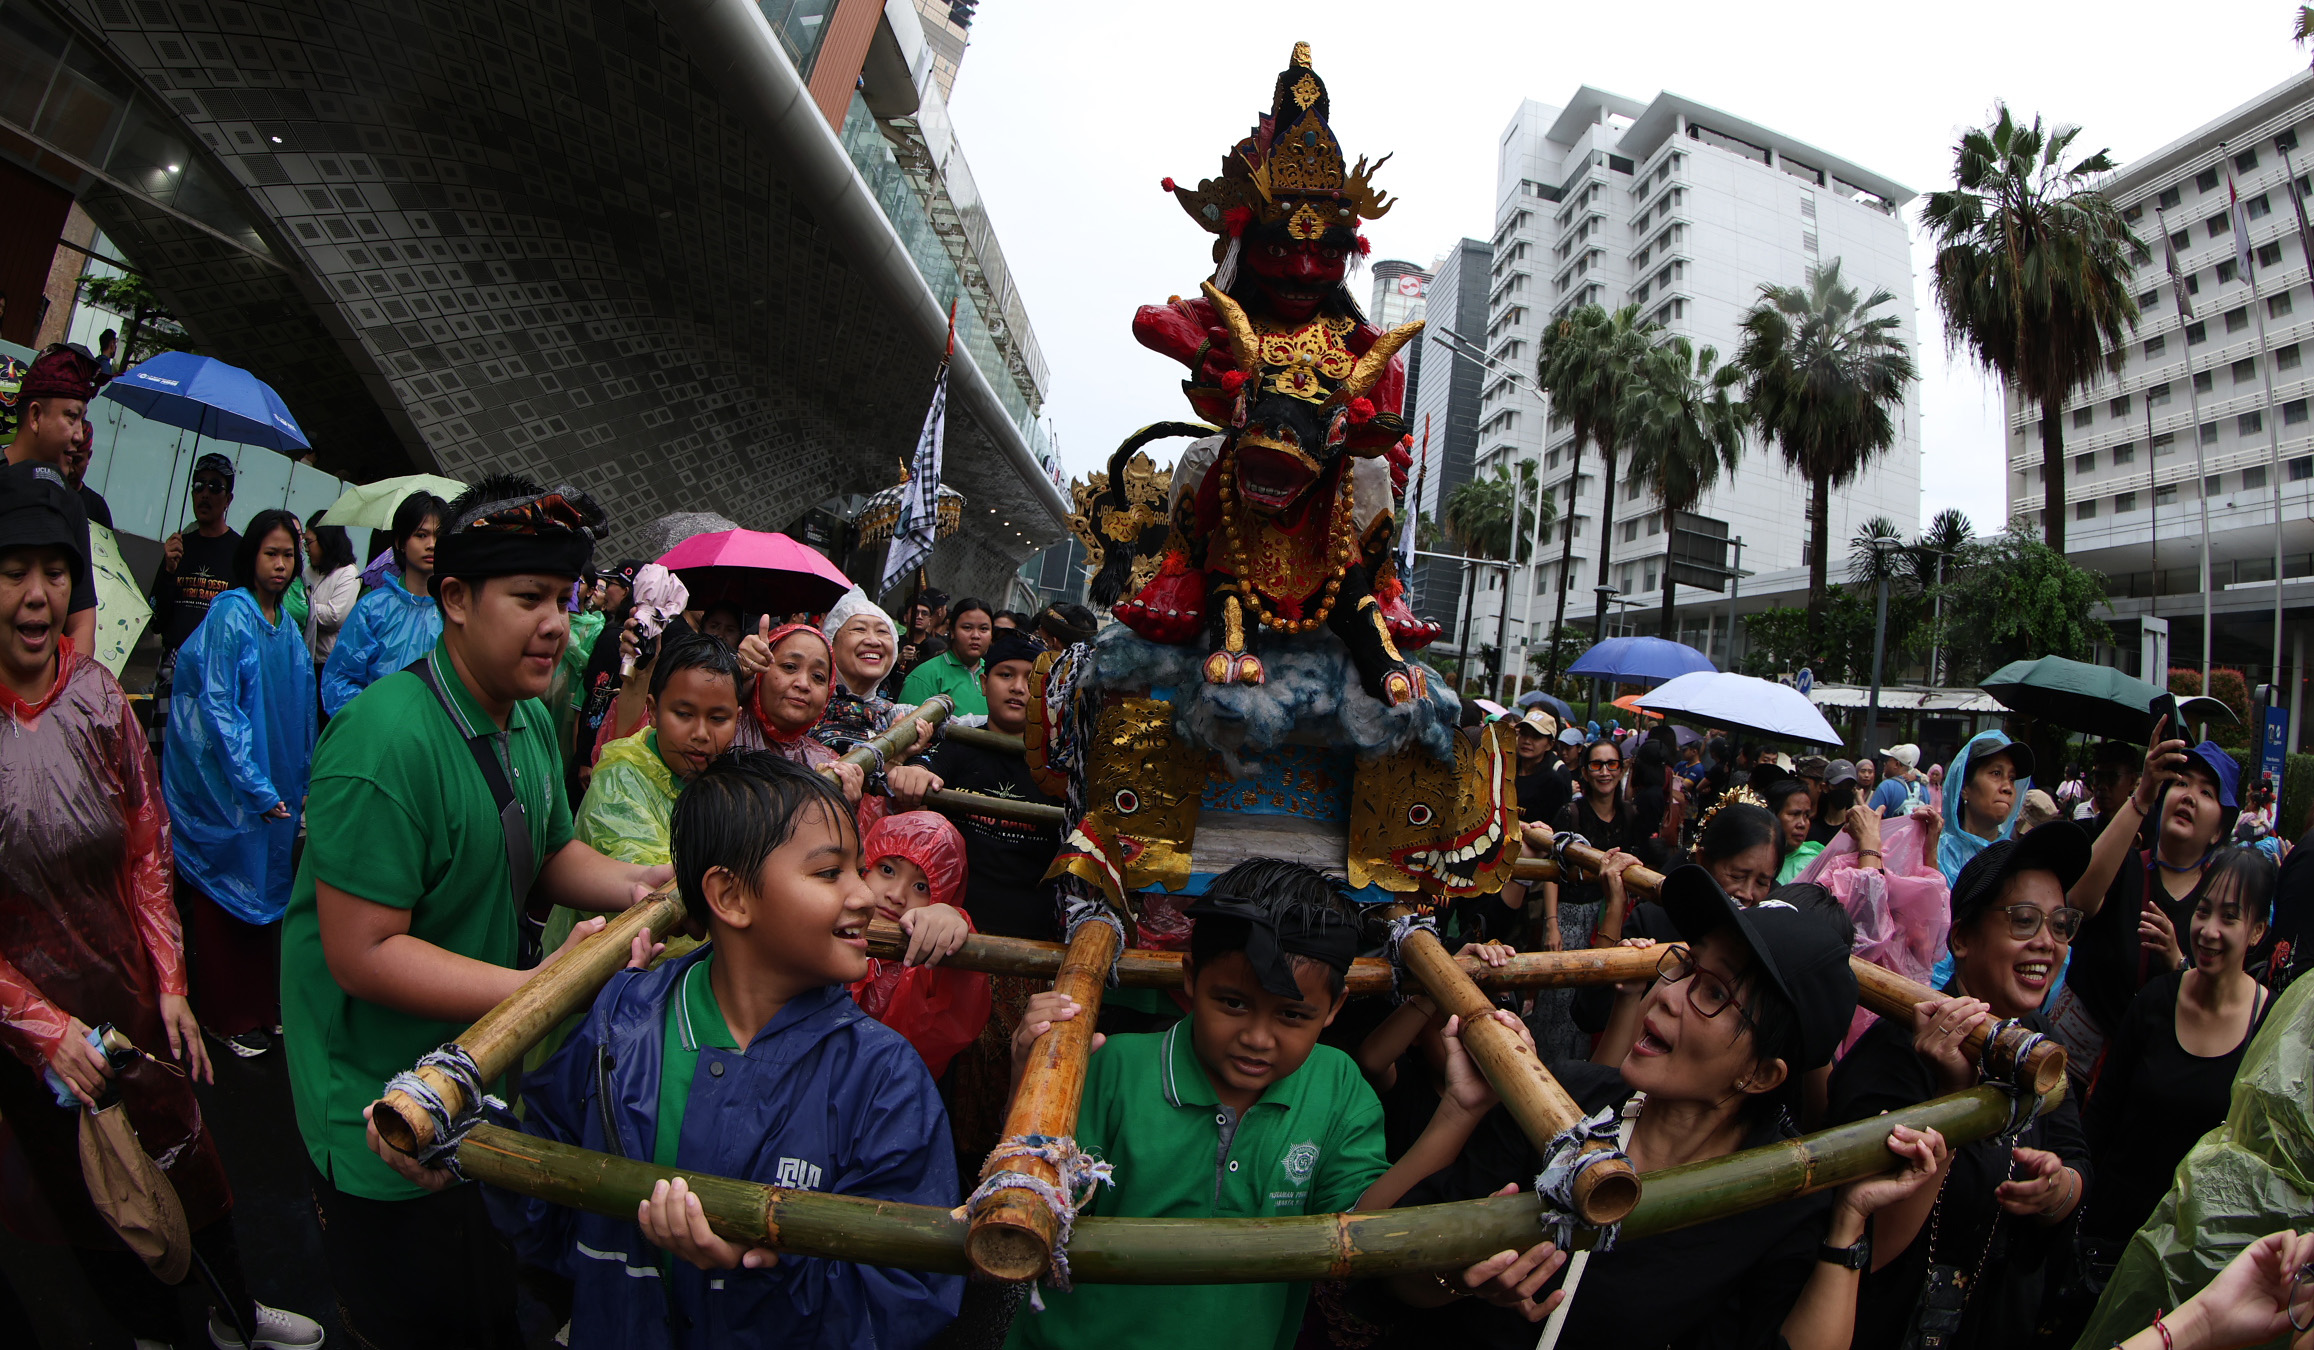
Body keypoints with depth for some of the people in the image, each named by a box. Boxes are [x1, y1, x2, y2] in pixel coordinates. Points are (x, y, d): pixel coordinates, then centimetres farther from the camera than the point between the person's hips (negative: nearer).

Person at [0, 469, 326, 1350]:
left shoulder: (96, 696, -5)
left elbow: (146, 848, 2)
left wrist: (171, 986, 0)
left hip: (133, 991, 3)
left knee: (185, 1154, 16)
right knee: (87, 1190, 16)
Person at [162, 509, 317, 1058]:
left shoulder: (286, 624, 9)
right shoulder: (231, 614, -13)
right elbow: (217, 704, -17)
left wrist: (300, 782, 11)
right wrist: (255, 785, -19)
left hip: (275, 785, 7)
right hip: (226, 782, -7)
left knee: (266, 884, 13)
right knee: (227, 889, 3)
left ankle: (259, 1005, 25)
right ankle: (228, 1017, 16)